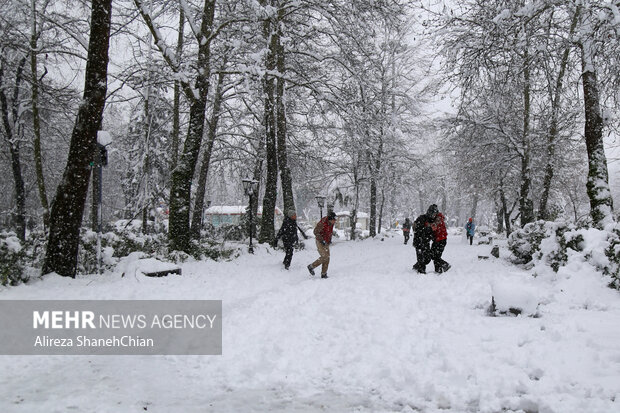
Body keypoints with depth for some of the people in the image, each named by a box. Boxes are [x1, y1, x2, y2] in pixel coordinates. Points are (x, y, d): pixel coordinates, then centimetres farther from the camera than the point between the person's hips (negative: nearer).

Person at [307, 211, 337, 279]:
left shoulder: (331, 224, 2)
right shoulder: (322, 223, -23)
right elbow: (316, 232, -20)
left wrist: (329, 240, 9)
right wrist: (322, 240, -22)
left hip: (326, 243, 8)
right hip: (320, 242, -8)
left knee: (327, 258, 3)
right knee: (324, 257, -15)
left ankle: (324, 274, 10)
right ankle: (311, 267, 3)